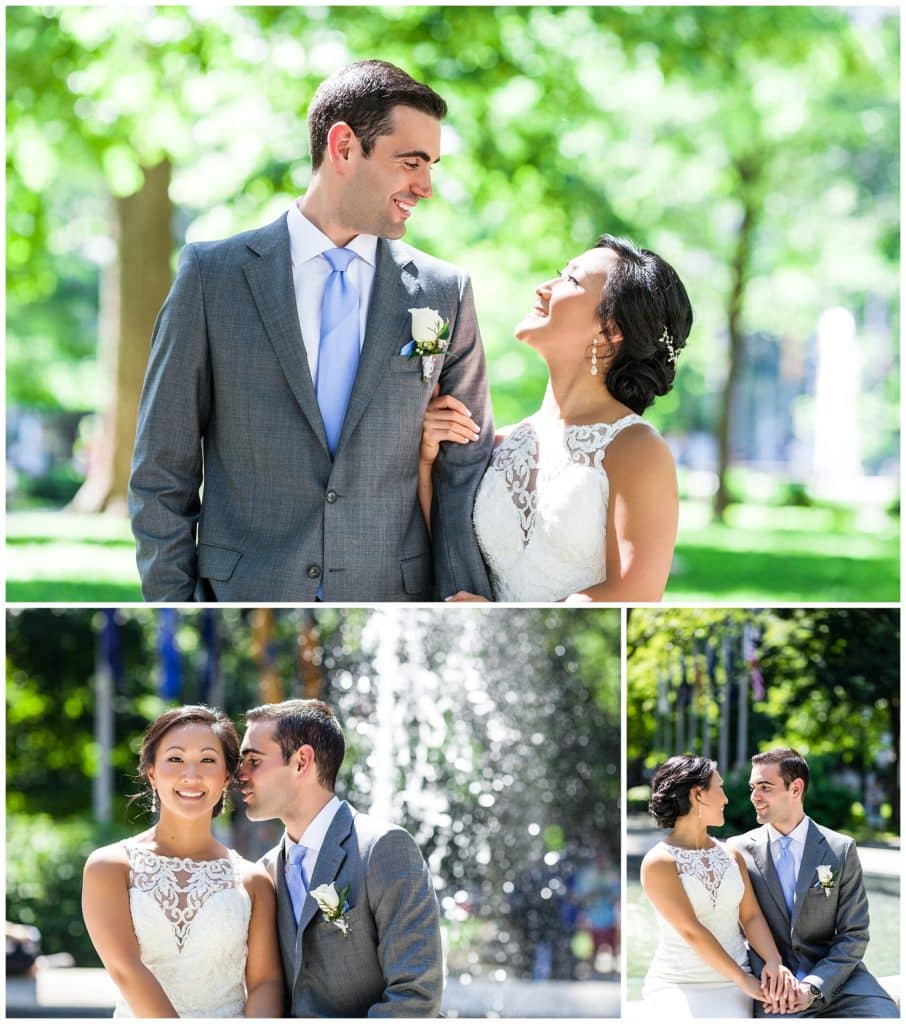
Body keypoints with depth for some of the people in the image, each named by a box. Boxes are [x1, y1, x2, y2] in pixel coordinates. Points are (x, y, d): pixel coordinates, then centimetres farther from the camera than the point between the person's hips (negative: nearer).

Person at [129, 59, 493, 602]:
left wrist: (464, 597, -5)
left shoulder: (445, 293, 4)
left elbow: (466, 471, 6)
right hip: (245, 591, -2)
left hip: (395, 597, 2)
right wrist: (171, 600, -4)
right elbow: (162, 471, 1)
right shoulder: (212, 275, -1)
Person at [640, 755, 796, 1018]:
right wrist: (744, 980, -14)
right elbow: (691, 932, -12)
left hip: (731, 986, 4)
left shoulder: (731, 856, 14)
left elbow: (751, 916, 7)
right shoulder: (659, 863, -6)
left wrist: (773, 962, -13)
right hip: (677, 986, -4)